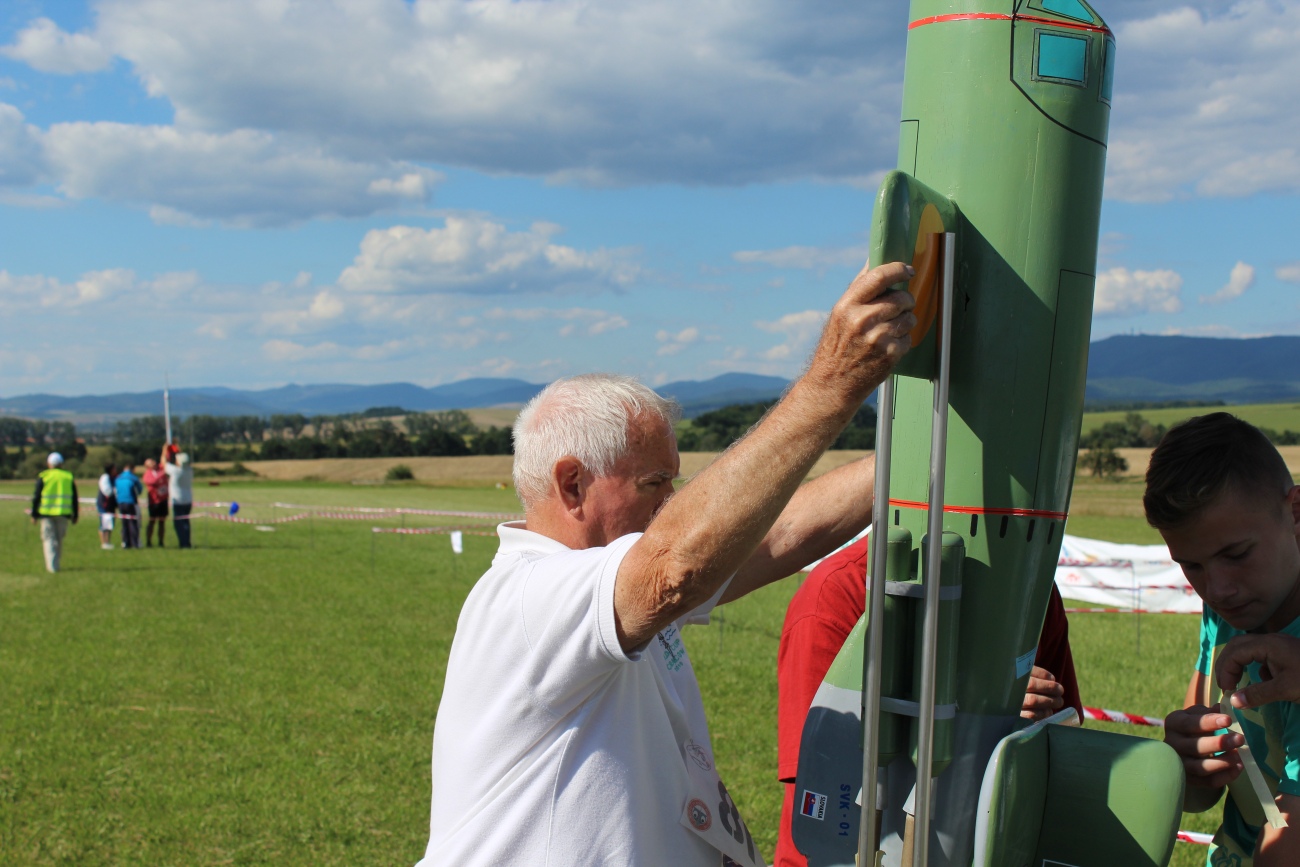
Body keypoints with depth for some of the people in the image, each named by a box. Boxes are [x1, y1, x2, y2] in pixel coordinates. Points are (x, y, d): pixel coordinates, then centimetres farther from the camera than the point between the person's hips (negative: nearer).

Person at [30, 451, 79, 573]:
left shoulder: (43, 477, 0)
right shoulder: (69, 477, 7)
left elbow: (36, 497, -2)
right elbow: (74, 498, 7)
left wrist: (34, 515, 4)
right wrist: (74, 515, 12)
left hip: (46, 513, -2)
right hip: (63, 513, 2)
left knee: (49, 539, -1)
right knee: (59, 540, 14)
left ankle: (52, 566, -10)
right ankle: (54, 563, 20)